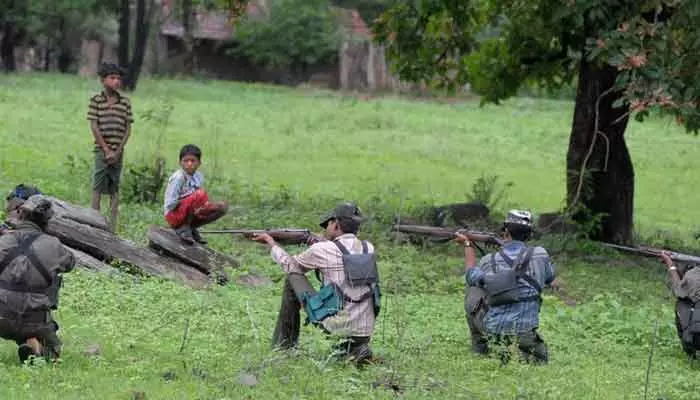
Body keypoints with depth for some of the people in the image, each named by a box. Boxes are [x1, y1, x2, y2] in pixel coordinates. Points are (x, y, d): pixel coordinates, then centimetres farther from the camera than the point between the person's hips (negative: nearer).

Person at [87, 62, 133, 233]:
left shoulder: (125, 102, 7)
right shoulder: (96, 100, 0)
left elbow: (128, 128, 6)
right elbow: (94, 127, -4)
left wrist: (118, 151, -4)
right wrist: (106, 150, -9)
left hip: (118, 151, 3)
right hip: (101, 149, -2)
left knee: (115, 189, 5)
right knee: (98, 187, -3)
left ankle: (113, 226, 7)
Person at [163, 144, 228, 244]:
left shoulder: (199, 176, 3)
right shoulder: (178, 178, -18)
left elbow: (201, 202, 13)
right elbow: (170, 204, -21)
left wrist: (205, 205, -9)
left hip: (192, 213, 8)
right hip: (174, 215, -8)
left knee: (222, 207, -2)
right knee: (200, 194, -31)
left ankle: (191, 227, 6)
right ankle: (183, 228, -15)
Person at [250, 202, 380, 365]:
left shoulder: (322, 250, -6)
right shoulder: (369, 249, 6)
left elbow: (290, 265, 13)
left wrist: (271, 243, 28)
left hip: (337, 326, -4)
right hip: (366, 332, 4)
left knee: (293, 277, 13)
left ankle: (284, 345, 20)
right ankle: (356, 348, 11)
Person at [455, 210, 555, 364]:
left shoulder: (488, 261, -4)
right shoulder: (539, 255, -6)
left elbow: (471, 277, 19)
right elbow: (549, 277, 18)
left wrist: (467, 245, 32)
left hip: (492, 330, 1)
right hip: (524, 329, -1)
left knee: (473, 296, 27)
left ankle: (479, 344, 32)